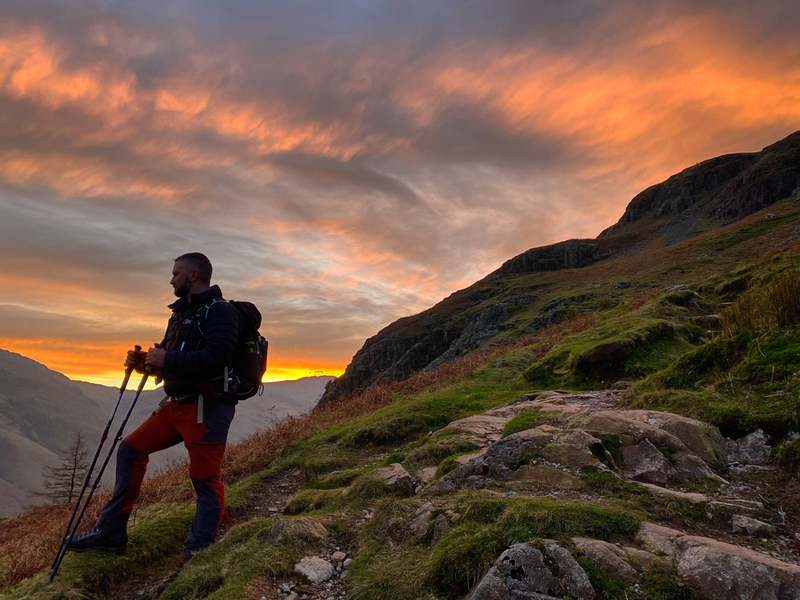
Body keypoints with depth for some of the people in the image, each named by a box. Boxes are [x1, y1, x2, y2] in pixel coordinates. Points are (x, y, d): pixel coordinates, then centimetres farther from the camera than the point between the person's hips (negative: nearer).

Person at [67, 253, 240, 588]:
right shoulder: (182, 313, 19)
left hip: (206, 408, -10)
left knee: (205, 481, -6)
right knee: (130, 450, 12)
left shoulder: (220, 311, -11)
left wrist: (167, 359, -20)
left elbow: (216, 358, -25)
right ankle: (112, 533, 23)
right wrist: (145, 362, 6)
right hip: (176, 404, 10)